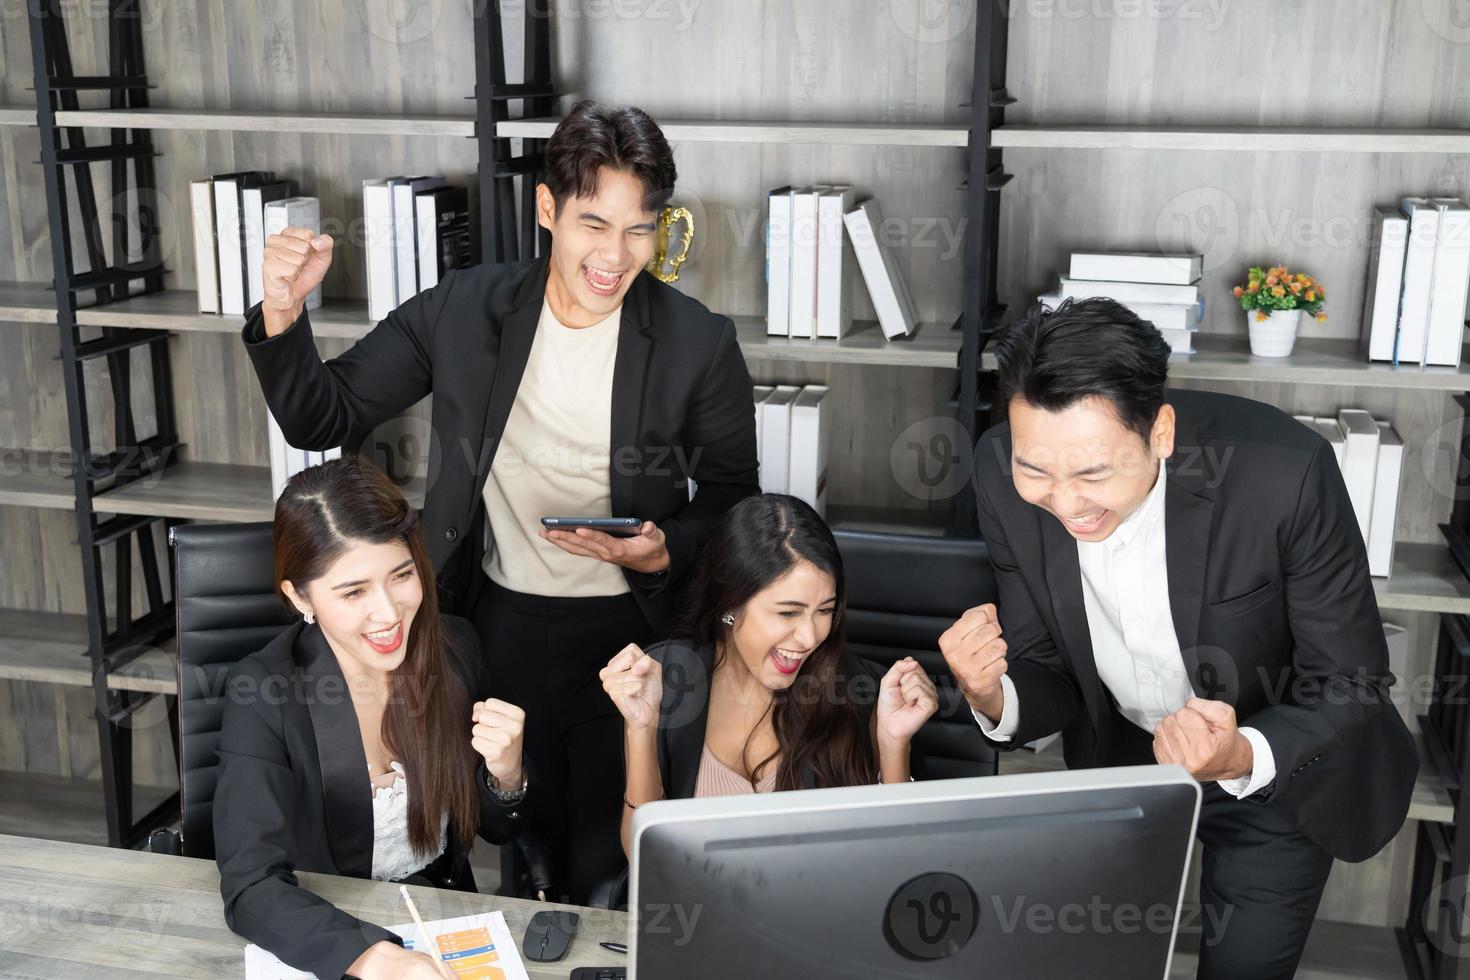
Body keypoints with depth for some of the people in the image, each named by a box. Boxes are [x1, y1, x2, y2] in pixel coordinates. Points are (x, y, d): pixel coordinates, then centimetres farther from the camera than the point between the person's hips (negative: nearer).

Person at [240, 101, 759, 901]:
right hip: (499, 627, 2)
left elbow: (731, 504, 1)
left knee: (609, 879, 9)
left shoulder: (698, 345, -9)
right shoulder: (463, 309, -5)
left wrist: (663, 552, -20)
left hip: (626, 633, -1)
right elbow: (320, 419, 0)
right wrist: (283, 312, -18)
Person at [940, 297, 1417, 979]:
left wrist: (1242, 758, -41)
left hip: (1277, 768, -3)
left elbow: (1351, 687, -22)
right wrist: (994, 699, -35)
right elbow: (1047, 671, -12)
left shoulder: (1285, 472, -35)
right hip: (1117, 758, 3)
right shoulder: (1002, 473, -23)